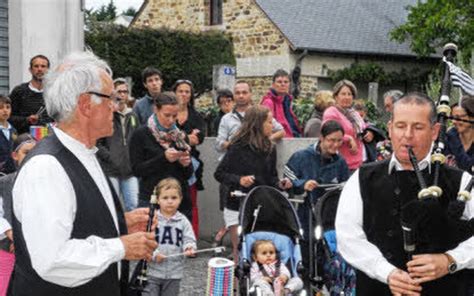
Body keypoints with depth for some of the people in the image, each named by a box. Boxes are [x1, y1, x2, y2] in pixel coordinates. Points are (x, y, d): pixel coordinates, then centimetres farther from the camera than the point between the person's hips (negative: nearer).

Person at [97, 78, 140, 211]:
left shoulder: (132, 116, 13)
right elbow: (96, 143, -8)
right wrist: (110, 158, -13)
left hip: (130, 170, 5)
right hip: (110, 170, -4)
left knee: (133, 205, 2)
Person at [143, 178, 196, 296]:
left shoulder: (183, 221, 0)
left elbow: (189, 239, -2)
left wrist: (189, 247, -24)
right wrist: (153, 254, -22)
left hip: (174, 273, 3)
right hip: (152, 272, -2)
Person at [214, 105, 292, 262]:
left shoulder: (270, 149, 6)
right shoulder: (238, 148, -10)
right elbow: (219, 173, -8)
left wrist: (279, 184, -6)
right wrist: (239, 180, -23)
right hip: (237, 207, -5)